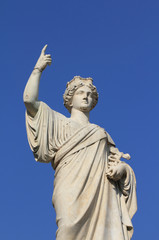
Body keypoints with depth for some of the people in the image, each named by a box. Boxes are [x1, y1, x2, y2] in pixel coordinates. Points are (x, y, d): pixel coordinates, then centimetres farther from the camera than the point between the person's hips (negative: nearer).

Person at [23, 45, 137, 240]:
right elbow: (29, 100, 12)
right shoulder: (61, 123, 25)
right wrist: (38, 68, 21)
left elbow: (118, 162, 27)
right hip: (75, 189, -3)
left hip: (104, 193, 4)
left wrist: (120, 168, 3)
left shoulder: (101, 133, 36)